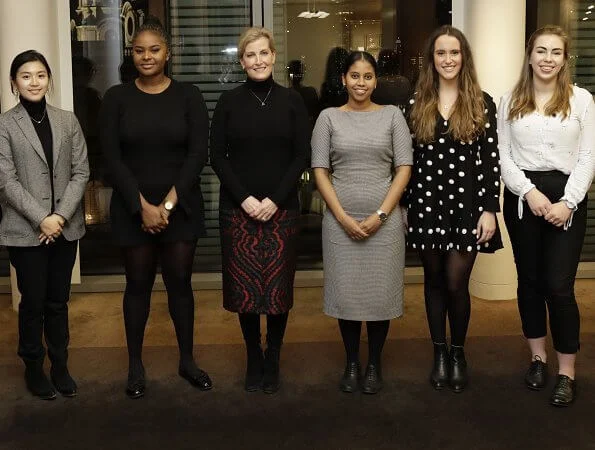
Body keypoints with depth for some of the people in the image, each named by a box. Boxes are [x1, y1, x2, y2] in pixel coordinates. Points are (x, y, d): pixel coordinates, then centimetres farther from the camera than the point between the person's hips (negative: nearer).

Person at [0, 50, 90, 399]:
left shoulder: (68, 120, 7)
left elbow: (81, 172, 2)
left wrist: (61, 216, -10)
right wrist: (41, 219, -15)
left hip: (66, 228, 3)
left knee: (59, 301, 11)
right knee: (33, 302, 6)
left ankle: (60, 366, 23)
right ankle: (34, 368, 22)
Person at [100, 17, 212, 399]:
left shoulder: (188, 96, 1)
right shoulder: (117, 98, 1)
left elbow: (198, 154, -5)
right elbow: (112, 158, -4)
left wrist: (168, 203, -13)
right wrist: (142, 206, -13)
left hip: (181, 207, 0)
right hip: (132, 209, 0)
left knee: (180, 283, 7)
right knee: (138, 285, 7)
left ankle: (187, 360, 22)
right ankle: (135, 364, 20)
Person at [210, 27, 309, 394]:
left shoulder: (292, 101, 4)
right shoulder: (229, 102, 3)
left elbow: (302, 156, 0)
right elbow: (217, 157, 1)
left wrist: (275, 200, -10)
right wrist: (244, 198, -10)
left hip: (282, 209, 0)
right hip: (237, 209, 0)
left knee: (278, 286, 2)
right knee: (244, 287, 3)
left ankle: (273, 360, 18)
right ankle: (253, 360, 18)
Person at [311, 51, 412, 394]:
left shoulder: (392, 115, 5)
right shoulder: (329, 117, 5)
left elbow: (404, 169, 0)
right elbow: (320, 171, 1)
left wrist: (380, 215, -9)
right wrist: (343, 217, -9)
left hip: (384, 220, 0)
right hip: (340, 220, 0)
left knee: (380, 292, 4)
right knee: (346, 292, 5)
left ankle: (374, 364, 20)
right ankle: (352, 363, 21)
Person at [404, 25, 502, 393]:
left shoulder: (482, 103, 1)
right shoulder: (416, 103, 5)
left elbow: (491, 159, -1)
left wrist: (490, 209, -7)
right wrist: (402, 206, 3)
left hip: (467, 203, -2)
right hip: (427, 203, 2)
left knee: (457, 283, -2)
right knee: (434, 280, 10)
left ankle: (459, 353, 19)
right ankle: (439, 352, 24)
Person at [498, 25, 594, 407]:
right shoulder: (511, 101, 6)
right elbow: (503, 156, 2)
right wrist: (529, 192, -12)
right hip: (522, 197, 3)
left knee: (559, 286, -7)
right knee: (529, 281, 11)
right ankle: (538, 357, 27)